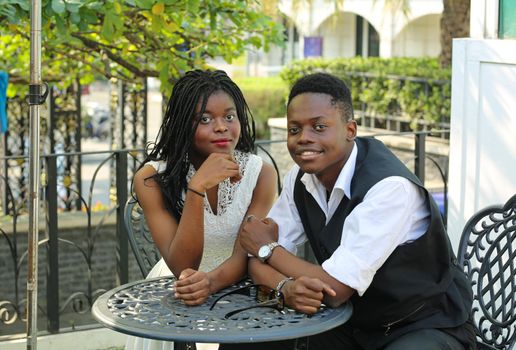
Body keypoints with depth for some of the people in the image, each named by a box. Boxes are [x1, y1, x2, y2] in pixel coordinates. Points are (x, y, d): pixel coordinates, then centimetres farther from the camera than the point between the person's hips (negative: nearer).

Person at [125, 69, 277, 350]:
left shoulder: (261, 174, -9)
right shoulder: (152, 179, -13)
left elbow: (245, 255, -16)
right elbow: (181, 268, -21)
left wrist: (212, 281, -38)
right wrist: (197, 188, -32)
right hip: (177, 293, 0)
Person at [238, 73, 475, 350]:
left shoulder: (389, 186, -27)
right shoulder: (300, 179, -3)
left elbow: (335, 290, -27)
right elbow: (258, 260, -1)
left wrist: (268, 247, -12)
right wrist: (286, 286, -24)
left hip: (429, 327, -6)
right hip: (356, 325, 6)